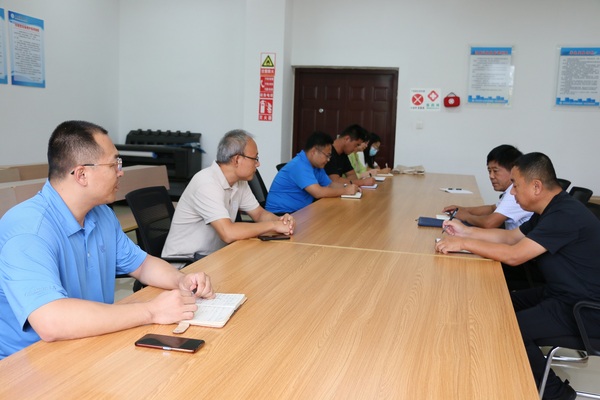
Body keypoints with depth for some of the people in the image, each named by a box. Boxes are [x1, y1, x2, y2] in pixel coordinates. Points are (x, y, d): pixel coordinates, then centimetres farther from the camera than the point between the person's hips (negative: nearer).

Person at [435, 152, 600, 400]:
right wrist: (466, 231, 7)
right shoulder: (552, 210, 6)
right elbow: (511, 236, 14)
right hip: (562, 294, 10)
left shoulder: (565, 215, -26)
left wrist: (463, 243, -23)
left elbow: (514, 255, -29)